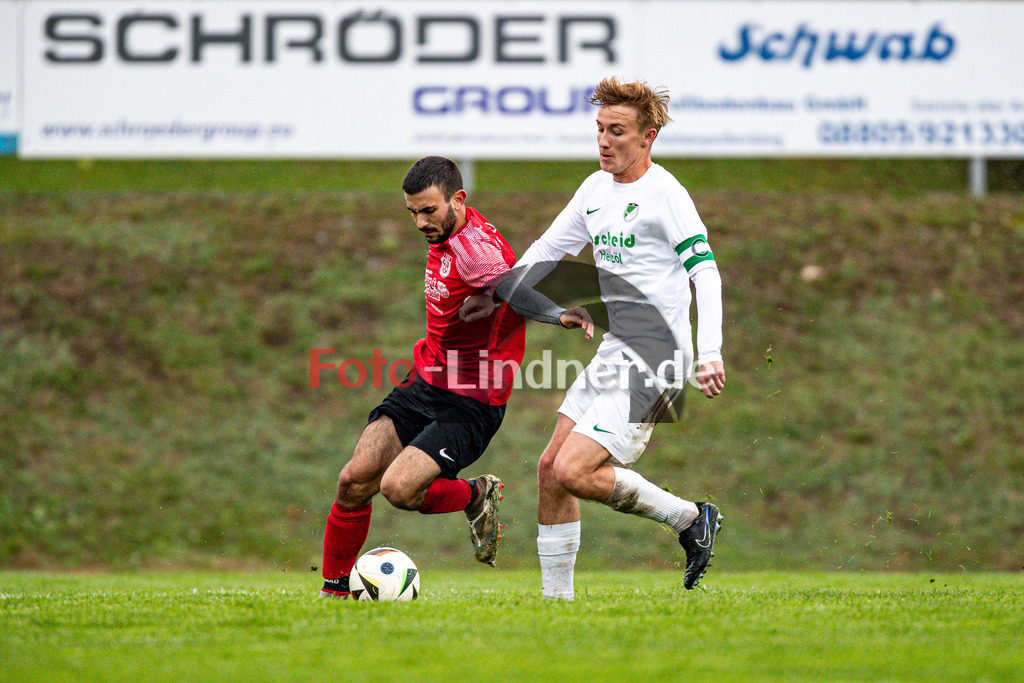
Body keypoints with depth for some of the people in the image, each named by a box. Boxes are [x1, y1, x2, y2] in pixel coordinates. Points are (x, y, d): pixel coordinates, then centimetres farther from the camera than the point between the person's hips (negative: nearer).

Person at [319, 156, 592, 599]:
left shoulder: (475, 245, -23)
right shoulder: (445, 234, 7)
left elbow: (511, 286, -45)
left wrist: (558, 314, -65)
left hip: (471, 404, -8)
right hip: (423, 385, 8)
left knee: (398, 488, -22)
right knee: (355, 479, -4)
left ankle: (477, 497, 7)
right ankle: (334, 589, 11)